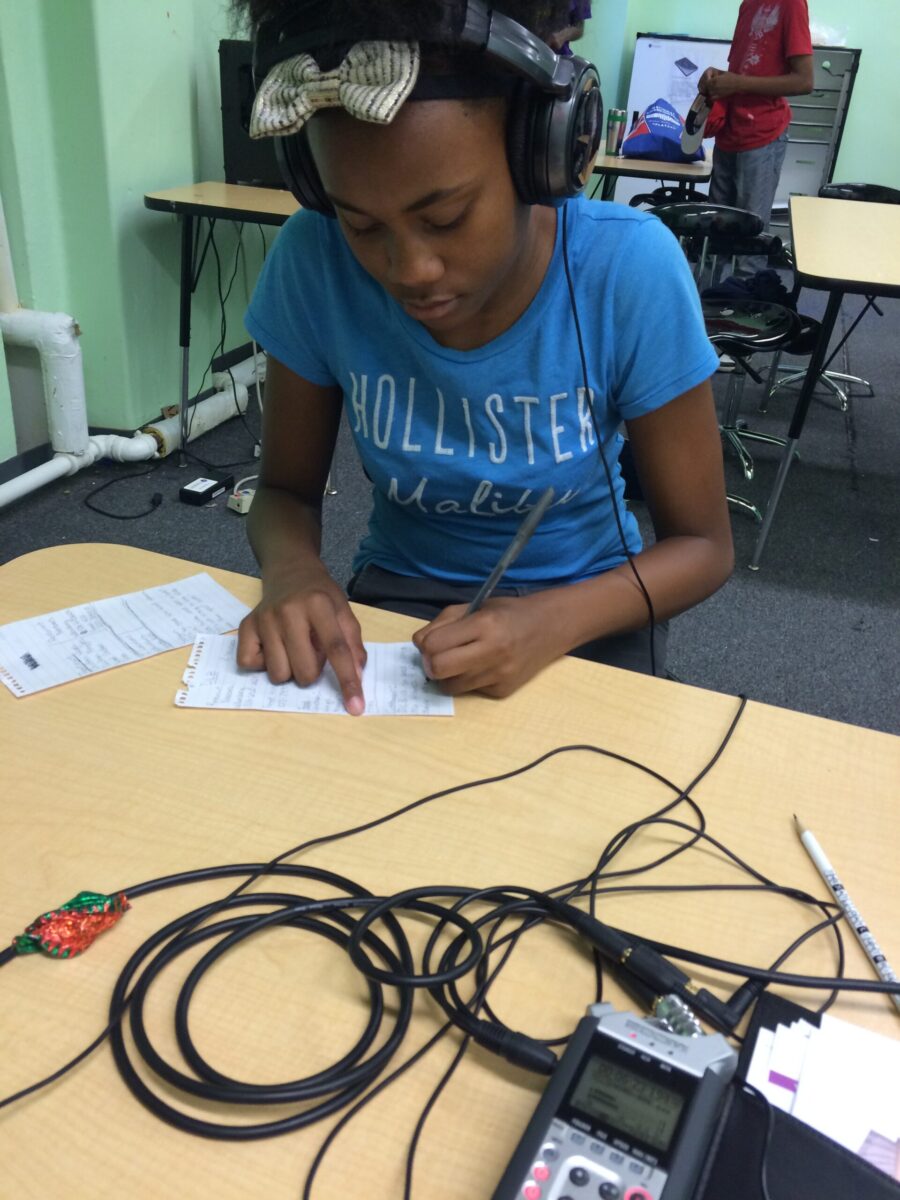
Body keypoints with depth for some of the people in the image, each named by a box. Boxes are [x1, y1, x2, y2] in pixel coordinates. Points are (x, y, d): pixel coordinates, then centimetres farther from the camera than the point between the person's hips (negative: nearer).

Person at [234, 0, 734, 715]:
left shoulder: (630, 268, -21)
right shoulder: (314, 261, -17)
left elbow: (702, 544, -13)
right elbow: (287, 489, -3)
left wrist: (553, 623, -31)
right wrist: (292, 569, -26)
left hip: (584, 603, 0)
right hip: (395, 592, 1)